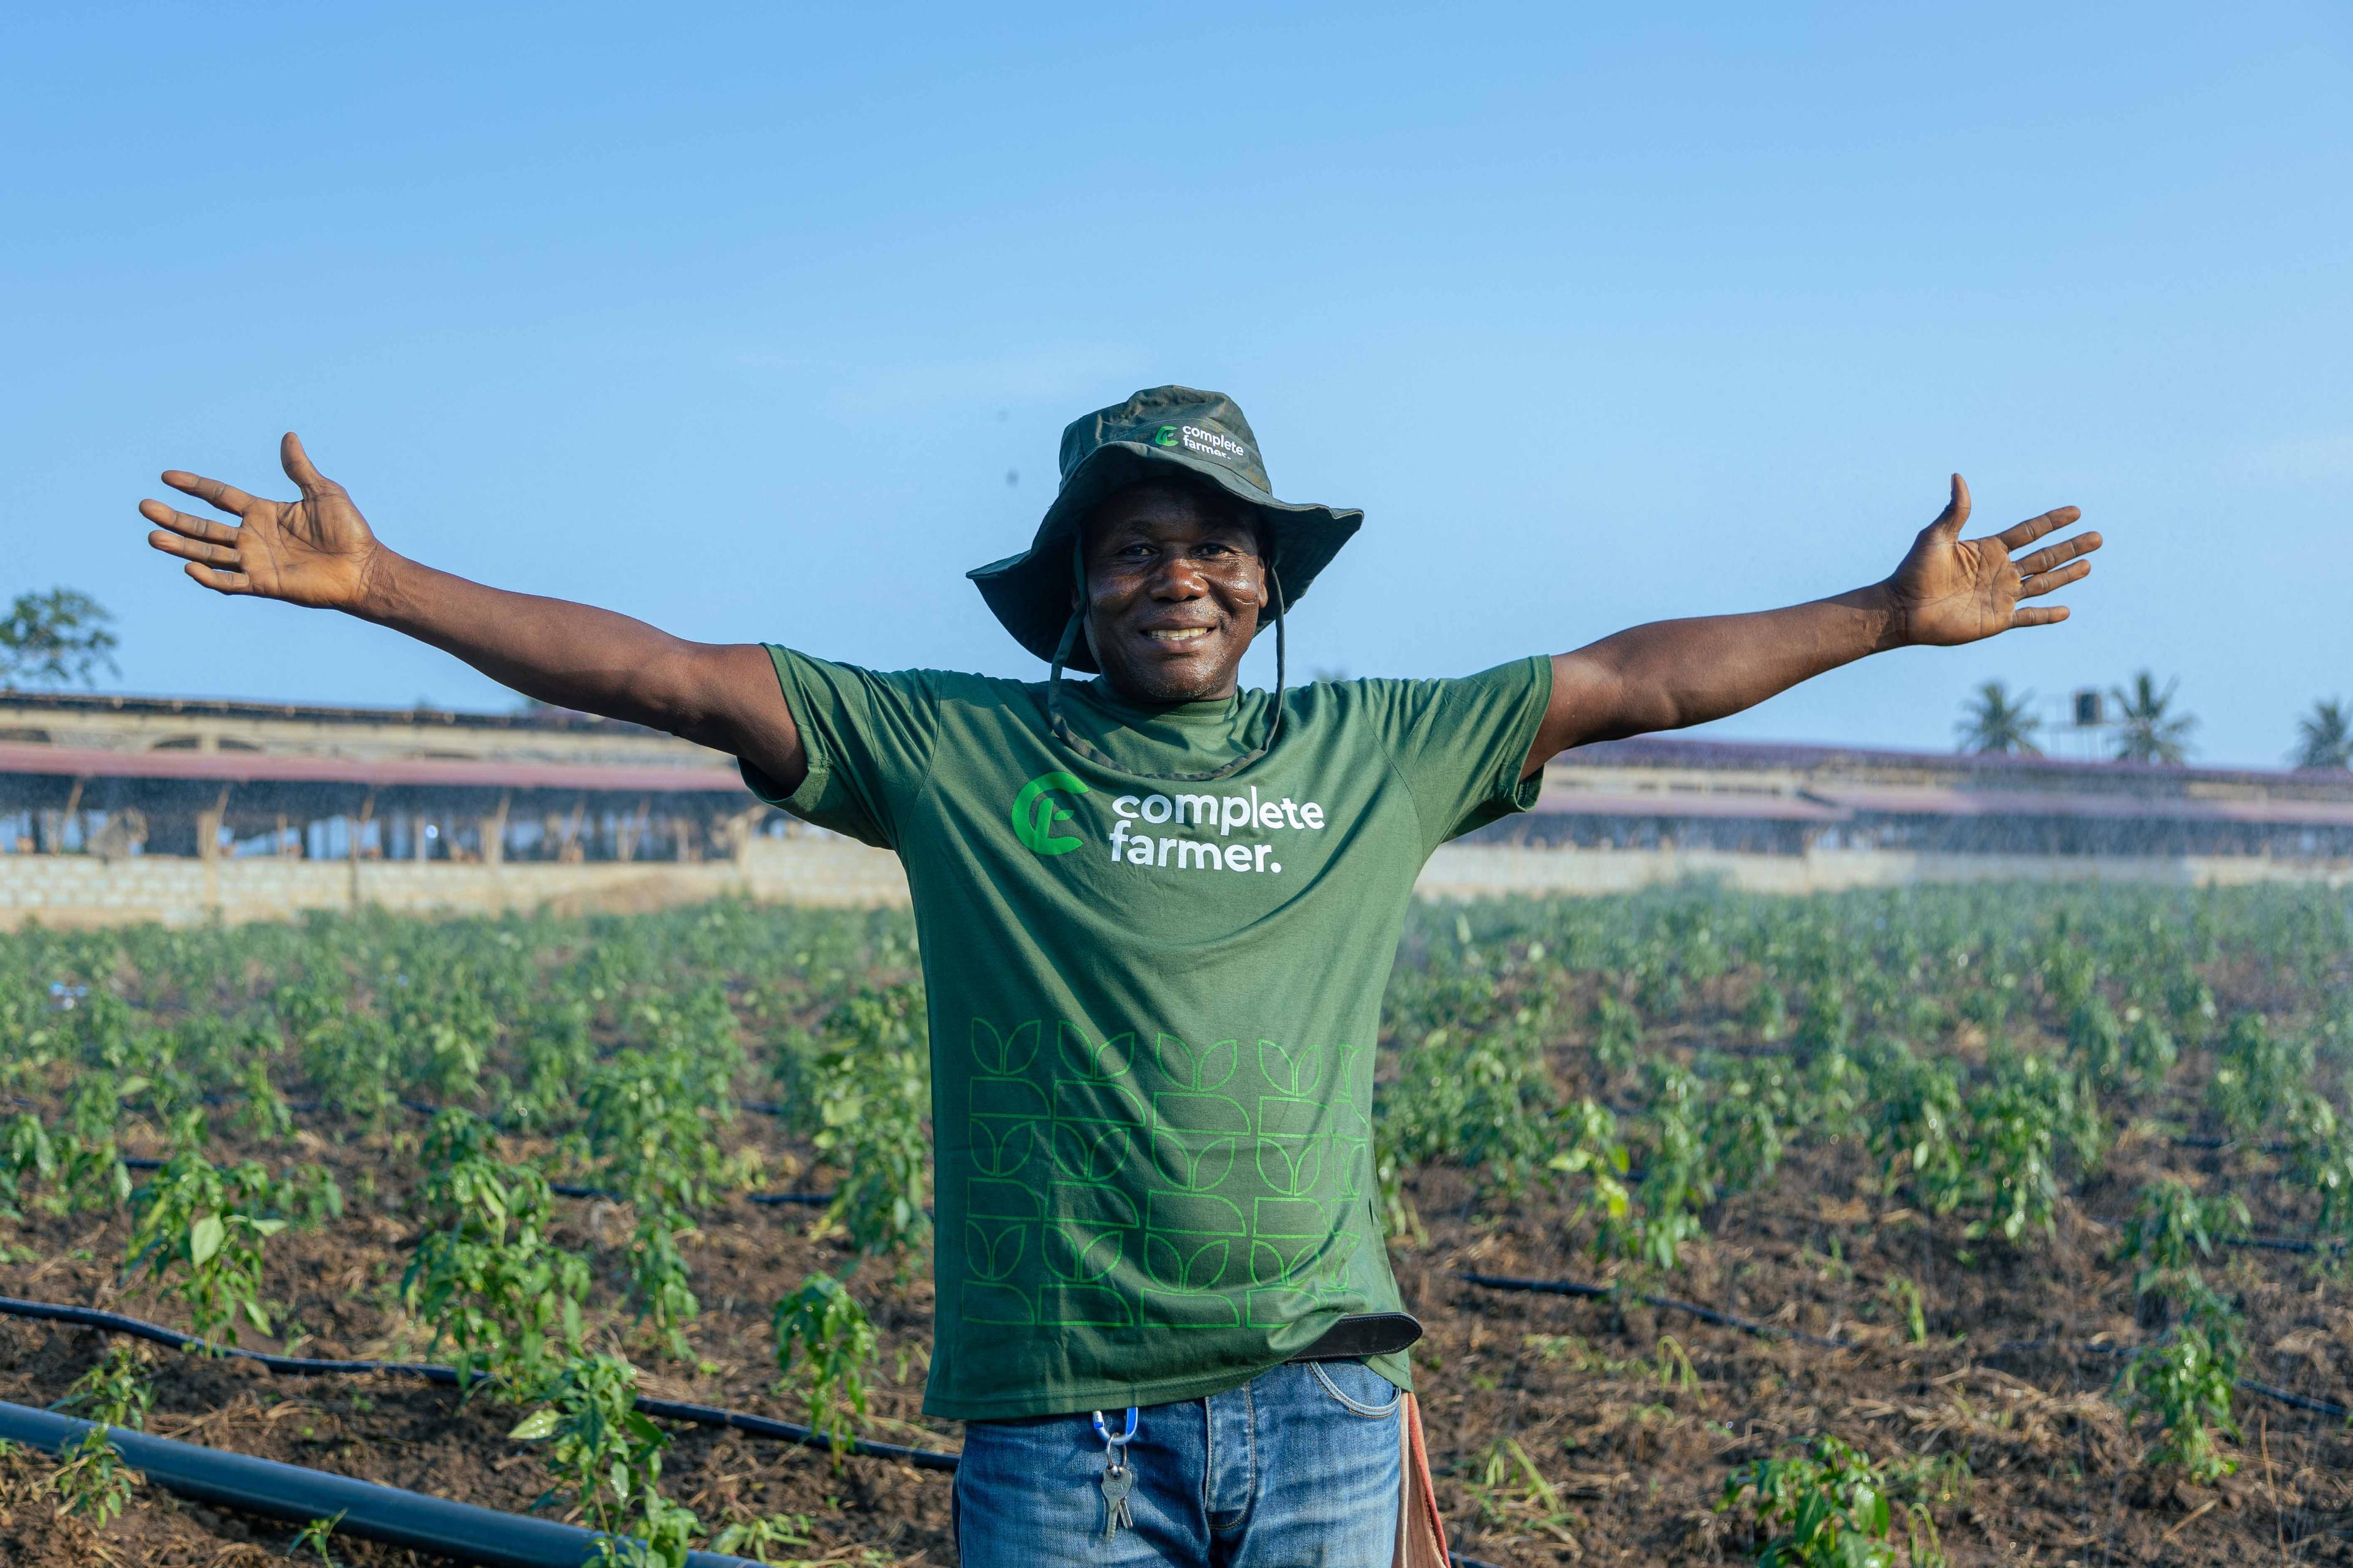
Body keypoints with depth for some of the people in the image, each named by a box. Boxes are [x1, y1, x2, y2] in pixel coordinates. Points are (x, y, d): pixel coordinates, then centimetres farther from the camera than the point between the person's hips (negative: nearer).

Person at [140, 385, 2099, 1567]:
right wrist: (372, 583, 0)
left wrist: (1893, 612, 15)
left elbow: (1637, 677, 14)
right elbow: (664, 673, 3)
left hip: (1319, 1397, 2)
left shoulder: (1374, 751, 10)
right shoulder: (954, 749, 4)